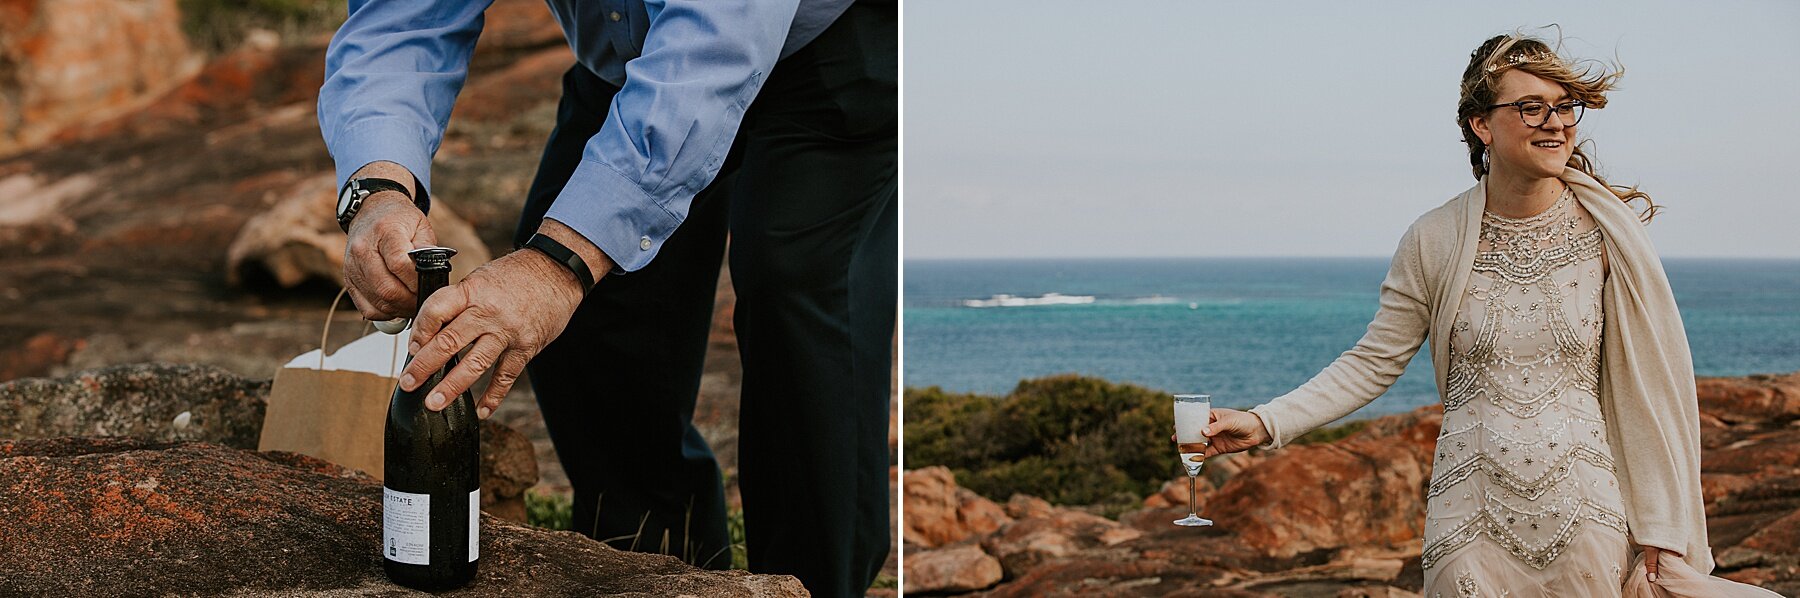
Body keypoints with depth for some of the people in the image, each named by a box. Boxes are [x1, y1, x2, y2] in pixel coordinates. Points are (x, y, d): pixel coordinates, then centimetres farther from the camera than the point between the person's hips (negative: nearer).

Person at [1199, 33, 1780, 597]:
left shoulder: (1608, 231, -3)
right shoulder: (1434, 241, -3)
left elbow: (1646, 379, 1)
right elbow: (1371, 364, 3)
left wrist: (1660, 527, 0)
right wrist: (1266, 422, -8)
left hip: (1583, 509, 0)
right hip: (1472, 510, 0)